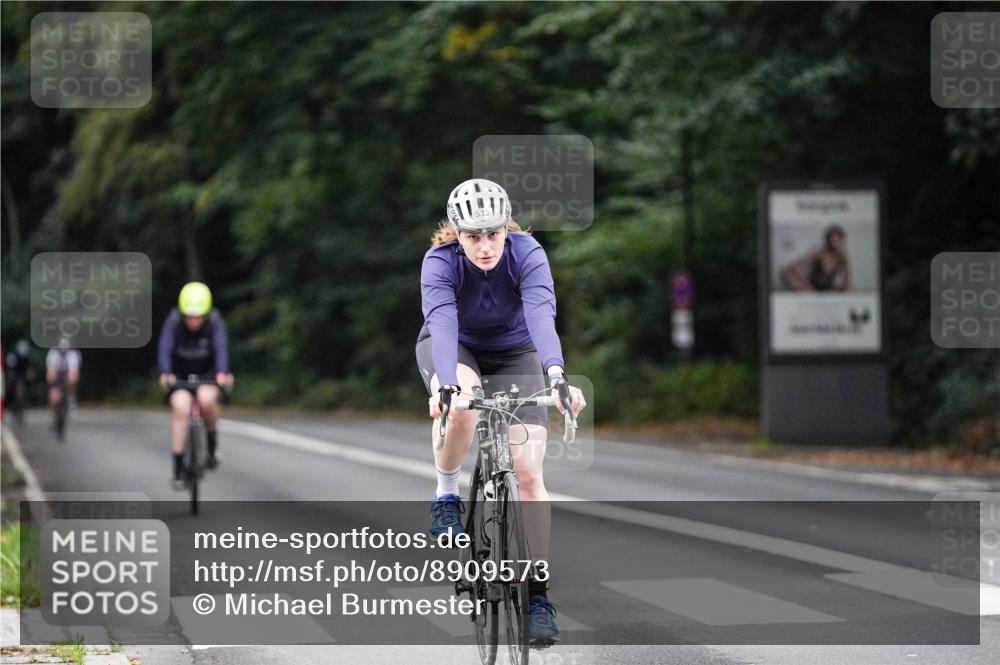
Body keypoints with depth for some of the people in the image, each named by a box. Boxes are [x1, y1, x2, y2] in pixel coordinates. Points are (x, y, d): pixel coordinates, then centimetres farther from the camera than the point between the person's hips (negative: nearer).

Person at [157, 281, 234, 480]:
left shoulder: (215, 321, -21)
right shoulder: (173, 321, -22)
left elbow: (221, 348, -33)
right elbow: (164, 349, -32)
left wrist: (222, 373, -51)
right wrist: (165, 374, -50)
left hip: (207, 372, 0)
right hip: (179, 374, 0)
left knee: (207, 399, -29)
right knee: (181, 406, -23)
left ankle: (212, 437, 0)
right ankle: (178, 463, -15)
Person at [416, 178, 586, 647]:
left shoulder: (527, 254, -27)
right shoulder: (439, 261, -28)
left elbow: (541, 317, -43)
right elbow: (442, 325, -43)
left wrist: (556, 375, -60)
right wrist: (446, 385, -60)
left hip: (514, 354, 1)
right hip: (454, 350, -1)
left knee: (528, 472, -13)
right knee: (462, 406, -38)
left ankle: (538, 595, -7)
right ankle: (446, 496, -13)